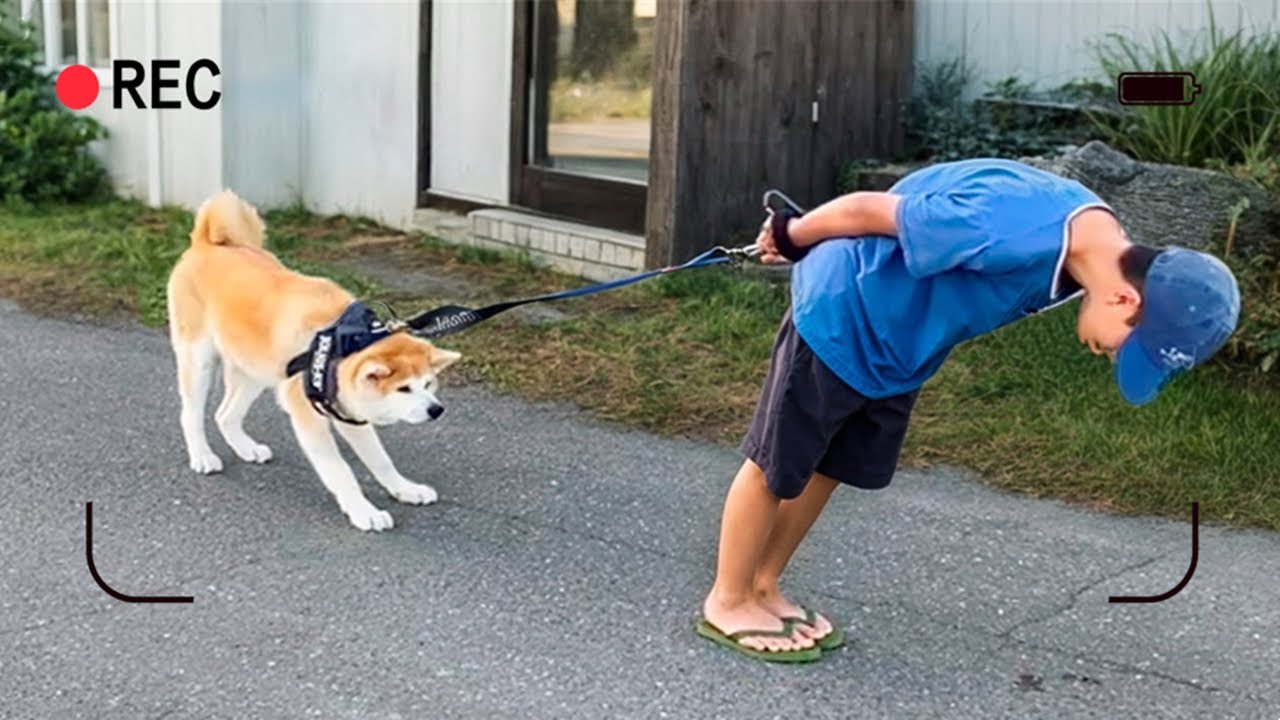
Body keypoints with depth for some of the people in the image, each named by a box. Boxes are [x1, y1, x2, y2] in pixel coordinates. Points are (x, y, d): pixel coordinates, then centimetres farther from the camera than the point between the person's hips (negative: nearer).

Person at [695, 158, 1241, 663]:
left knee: (830, 470, 18)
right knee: (776, 467, 7)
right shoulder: (1014, 230, -38)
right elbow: (868, 209, -25)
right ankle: (727, 602, 24)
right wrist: (791, 237, -6)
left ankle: (763, 587, 34)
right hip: (842, 320, -8)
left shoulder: (1097, 244, -7)